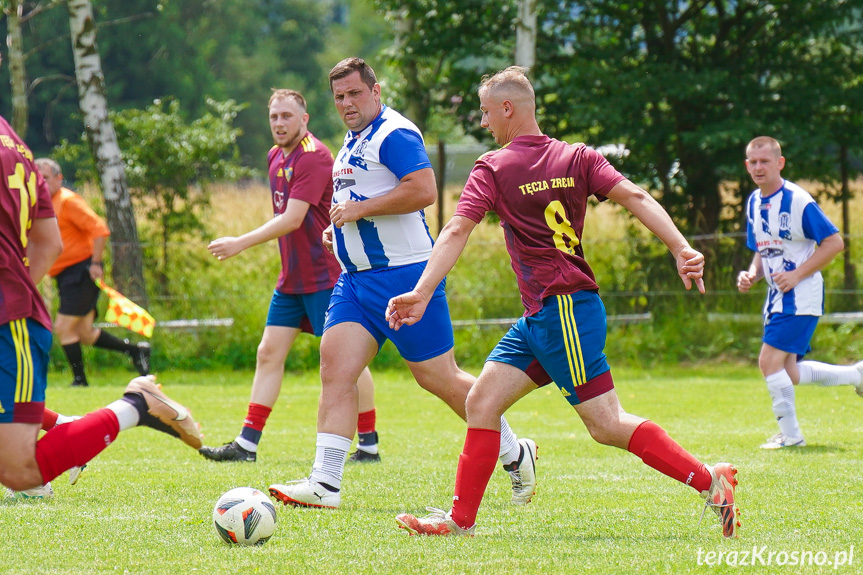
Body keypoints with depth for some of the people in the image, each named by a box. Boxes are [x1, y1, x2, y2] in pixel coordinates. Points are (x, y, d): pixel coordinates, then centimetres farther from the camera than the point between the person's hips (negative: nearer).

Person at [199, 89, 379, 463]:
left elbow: (292, 220, -23)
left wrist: (240, 244, -23)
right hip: (291, 278, 9)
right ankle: (247, 444, 5)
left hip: (324, 275, -9)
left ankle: (369, 444, 4)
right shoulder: (276, 157, 12)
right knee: (269, 352, 5)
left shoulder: (313, 157, -16)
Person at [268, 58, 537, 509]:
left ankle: (514, 454, 16)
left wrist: (360, 209, -19)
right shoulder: (353, 141, 19)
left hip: (403, 272, -9)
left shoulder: (394, 134, -12)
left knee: (438, 377, -2)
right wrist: (341, 227, 15)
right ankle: (324, 484, -10)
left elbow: (424, 189, -24)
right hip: (357, 279, 9)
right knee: (335, 367, -6)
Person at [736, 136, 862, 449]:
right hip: (776, 295, 8)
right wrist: (751, 275, 0)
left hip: (801, 295, -8)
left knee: (770, 361, -15)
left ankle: (791, 435, -3)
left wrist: (797, 274, -20)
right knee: (787, 373, 9)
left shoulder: (797, 200, -15)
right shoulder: (753, 203, 9)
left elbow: (834, 242, -15)